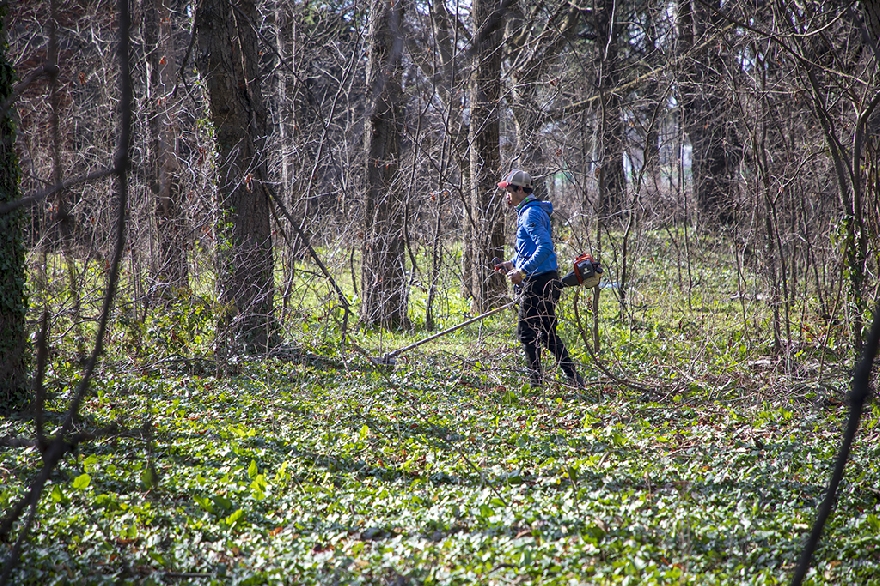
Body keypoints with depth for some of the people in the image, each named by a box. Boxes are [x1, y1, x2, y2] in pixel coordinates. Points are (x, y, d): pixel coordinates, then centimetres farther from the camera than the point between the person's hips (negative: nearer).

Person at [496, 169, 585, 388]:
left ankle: (536, 381, -1)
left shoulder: (531, 214, -15)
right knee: (548, 334, 13)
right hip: (545, 280, 10)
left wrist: (523, 271, -28)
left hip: (539, 281, -10)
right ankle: (574, 379, 11)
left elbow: (545, 247, -26)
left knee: (527, 333, -4)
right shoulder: (526, 212, 18)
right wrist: (513, 263, 17)